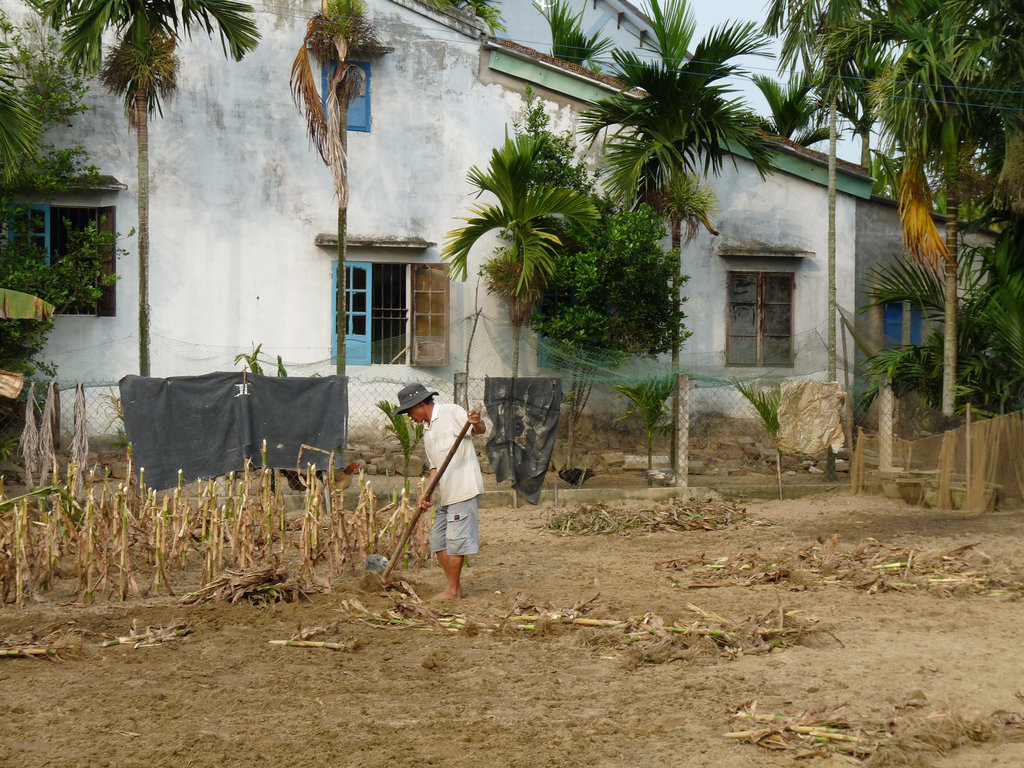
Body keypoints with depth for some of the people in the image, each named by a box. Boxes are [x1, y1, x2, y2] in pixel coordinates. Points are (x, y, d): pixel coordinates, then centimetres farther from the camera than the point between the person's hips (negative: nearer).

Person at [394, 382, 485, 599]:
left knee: (455, 539, -7)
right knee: (438, 540, 9)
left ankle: (453, 589, 3)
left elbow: (480, 430, -11)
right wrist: (426, 493, 7)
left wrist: (476, 423, -35)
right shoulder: (427, 430, 20)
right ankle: (456, 586, 17)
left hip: (464, 488, -9)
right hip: (446, 493, 9)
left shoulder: (451, 412, -5)